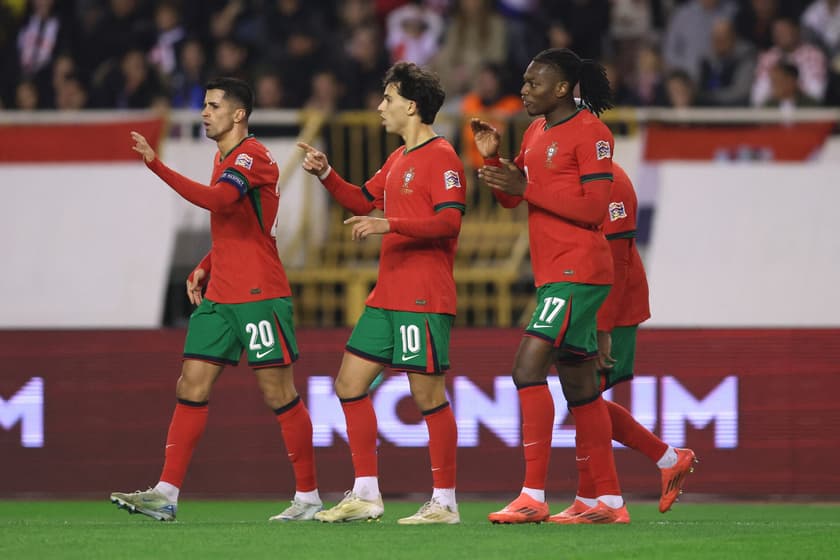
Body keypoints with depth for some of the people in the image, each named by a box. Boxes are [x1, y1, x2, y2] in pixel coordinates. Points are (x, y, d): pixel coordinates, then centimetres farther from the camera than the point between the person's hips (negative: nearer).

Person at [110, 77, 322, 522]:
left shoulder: (251, 156, -11)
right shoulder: (223, 159, 18)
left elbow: (217, 200, -30)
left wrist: (156, 165, -31)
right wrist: (203, 269, 13)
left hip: (260, 296, -9)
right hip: (219, 297, 9)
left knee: (279, 394, -3)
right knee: (191, 387, 0)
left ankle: (308, 497, 6)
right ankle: (166, 494, -2)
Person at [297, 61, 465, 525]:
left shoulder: (440, 157, -11)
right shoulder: (397, 160, 17)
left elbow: (448, 220, -21)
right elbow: (362, 201, 29)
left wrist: (390, 224, -27)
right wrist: (326, 174, 15)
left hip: (423, 300, -10)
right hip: (387, 296, 10)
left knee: (427, 394, -7)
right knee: (349, 383, 8)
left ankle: (445, 502, 0)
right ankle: (366, 495, 13)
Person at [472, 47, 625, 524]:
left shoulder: (590, 132, -11)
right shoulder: (537, 132, 16)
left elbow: (594, 208, -18)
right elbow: (512, 198, 22)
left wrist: (527, 188, -18)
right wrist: (493, 158, 3)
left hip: (579, 272, -10)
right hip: (554, 273, 10)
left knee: (529, 368, -18)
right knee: (579, 387, 12)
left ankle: (533, 497, -17)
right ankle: (610, 501, 17)